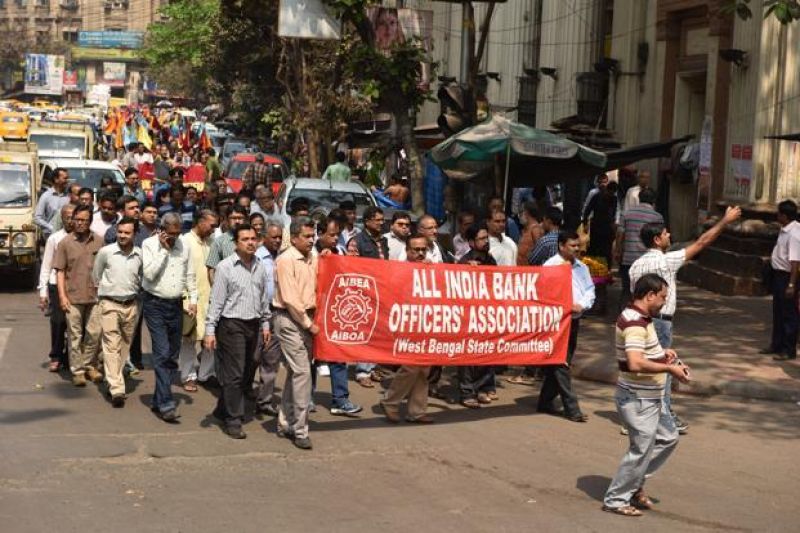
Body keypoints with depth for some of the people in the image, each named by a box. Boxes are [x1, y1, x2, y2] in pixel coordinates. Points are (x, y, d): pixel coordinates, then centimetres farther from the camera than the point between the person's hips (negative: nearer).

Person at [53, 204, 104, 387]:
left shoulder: (99, 242, 4)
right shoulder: (65, 243, 0)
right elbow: (60, 271, -1)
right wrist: (62, 296, -7)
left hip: (95, 296, 2)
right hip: (73, 297, -2)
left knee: (94, 334, 6)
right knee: (75, 335, 3)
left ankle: (90, 366, 22)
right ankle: (77, 371, 10)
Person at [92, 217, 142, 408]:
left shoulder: (140, 255, 1)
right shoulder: (105, 252, -6)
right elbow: (96, 276, 9)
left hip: (131, 304, 3)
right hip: (110, 304, -3)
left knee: (126, 344, 11)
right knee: (112, 346, -8)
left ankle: (113, 380, 27)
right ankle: (117, 389, -13)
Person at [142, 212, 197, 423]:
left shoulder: (183, 246, 8)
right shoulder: (149, 244, -5)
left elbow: (190, 275, 16)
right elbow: (149, 273, -17)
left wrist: (193, 299, 6)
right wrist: (164, 249, -16)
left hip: (175, 305, 5)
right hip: (155, 305, -5)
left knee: (172, 356, 8)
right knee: (162, 353, -13)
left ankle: (159, 400, 20)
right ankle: (166, 404, -14)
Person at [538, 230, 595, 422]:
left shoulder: (581, 267, 13)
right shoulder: (551, 266, -9)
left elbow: (590, 290, 12)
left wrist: (581, 305, -7)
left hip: (575, 320, 7)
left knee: (562, 363, 12)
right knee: (561, 365, -7)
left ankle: (545, 402, 24)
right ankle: (571, 408, -5)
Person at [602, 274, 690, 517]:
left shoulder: (640, 319, 10)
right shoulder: (635, 324, -24)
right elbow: (635, 364, -35)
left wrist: (661, 353, 11)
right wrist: (670, 369, -26)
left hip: (651, 398, 11)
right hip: (638, 400, -11)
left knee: (668, 437, 19)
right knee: (641, 450, -1)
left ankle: (635, 484, 27)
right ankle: (615, 499, 12)